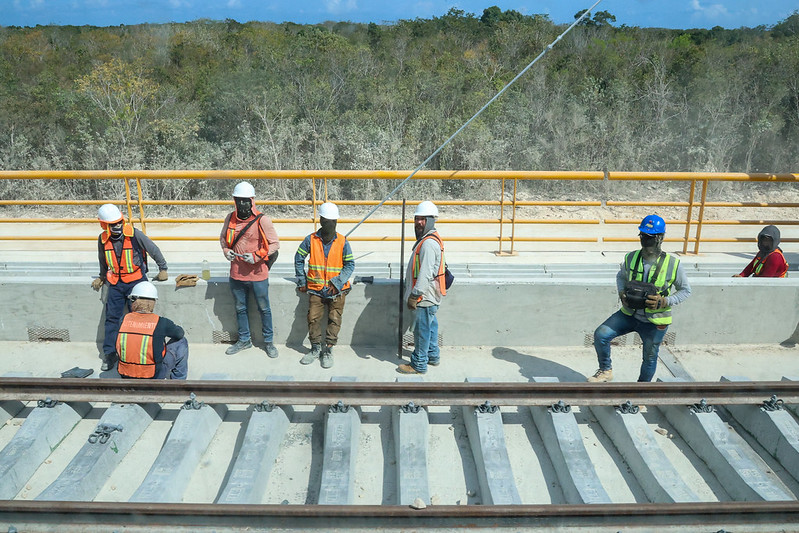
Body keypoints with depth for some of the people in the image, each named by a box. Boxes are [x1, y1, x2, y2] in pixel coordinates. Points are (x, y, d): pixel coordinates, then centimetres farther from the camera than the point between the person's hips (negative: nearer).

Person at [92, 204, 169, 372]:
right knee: (111, 318, 3)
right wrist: (102, 278, 29)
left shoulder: (134, 234, -14)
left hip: (136, 281, -3)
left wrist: (163, 269, 2)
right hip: (115, 284, 4)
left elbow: (153, 249, -4)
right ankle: (109, 354, 12)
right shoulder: (103, 240, 0)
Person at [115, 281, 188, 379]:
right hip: (155, 377, -4)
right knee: (181, 342, 14)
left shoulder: (123, 320, -6)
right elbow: (179, 333, 5)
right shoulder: (161, 323, -15)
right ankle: (178, 378, 22)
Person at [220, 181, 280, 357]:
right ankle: (244, 340, 33)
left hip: (258, 274, -4)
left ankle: (268, 341, 23)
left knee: (264, 309, 8)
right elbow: (223, 237, 19)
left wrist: (256, 256, -17)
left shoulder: (262, 220, -11)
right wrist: (226, 250, -1)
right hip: (236, 273, 4)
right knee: (240, 308, 17)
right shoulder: (230, 219, 3)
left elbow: (274, 243, -7)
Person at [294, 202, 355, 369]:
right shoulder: (311, 240, -4)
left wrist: (337, 282, -14)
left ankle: (328, 350, 15)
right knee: (313, 318, 2)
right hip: (316, 288, 1)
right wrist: (302, 281, 4)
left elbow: (350, 265, -3)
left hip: (337, 290, -1)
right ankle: (316, 349, 20)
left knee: (334, 320, 2)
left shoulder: (342, 242, -6)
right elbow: (299, 259, 7)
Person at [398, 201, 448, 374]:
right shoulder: (426, 239, 13)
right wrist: (413, 293, 23)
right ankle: (433, 356, 34)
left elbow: (426, 274, -25)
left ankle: (419, 364, 9)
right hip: (430, 296, 11)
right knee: (430, 326, 21)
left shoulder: (429, 243, -22)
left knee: (422, 329, -1)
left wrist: (414, 295, -22)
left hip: (425, 296, -11)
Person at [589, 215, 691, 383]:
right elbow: (621, 276, 14)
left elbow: (686, 290, -2)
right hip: (629, 314, 2)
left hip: (655, 321, -2)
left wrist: (664, 302, -18)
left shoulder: (672, 264, -14)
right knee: (601, 334, -13)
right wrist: (622, 294, -6)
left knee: (649, 358, 13)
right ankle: (606, 371, 8)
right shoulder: (631, 258, -6)